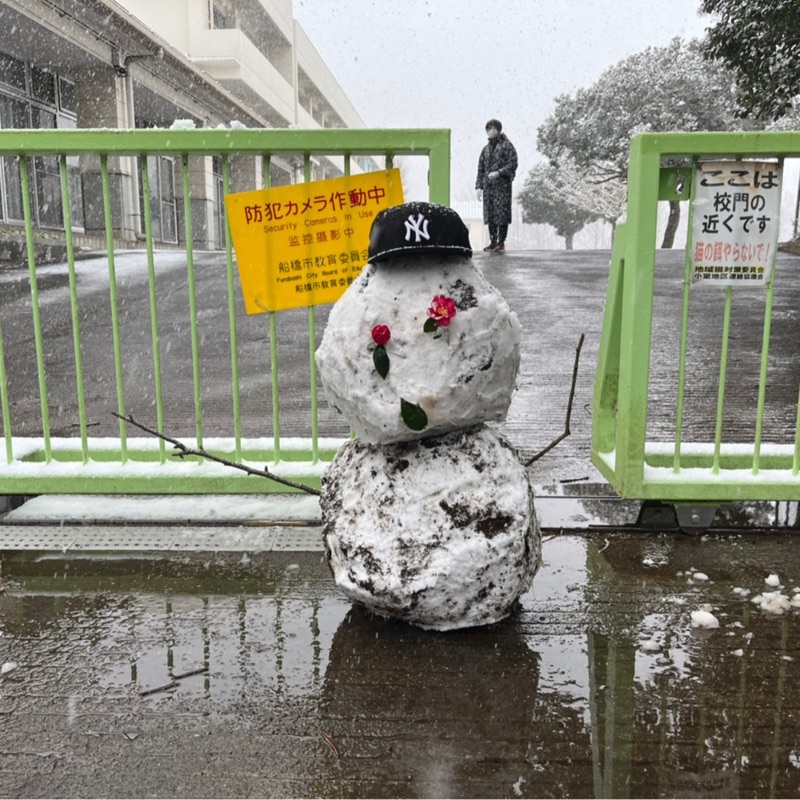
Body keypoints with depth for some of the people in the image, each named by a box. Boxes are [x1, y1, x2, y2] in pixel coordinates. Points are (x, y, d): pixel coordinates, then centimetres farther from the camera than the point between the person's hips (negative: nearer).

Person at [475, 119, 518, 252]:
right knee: (489, 214, 5)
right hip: (488, 186, 6)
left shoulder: (507, 145, 1)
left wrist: (498, 173, -18)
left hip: (502, 185, -5)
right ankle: (493, 241, 12)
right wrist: (479, 186, 8)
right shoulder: (486, 149, 17)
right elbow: (480, 169, 17)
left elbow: (513, 164, -7)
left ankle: (501, 242, 0)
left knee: (502, 214, -5)